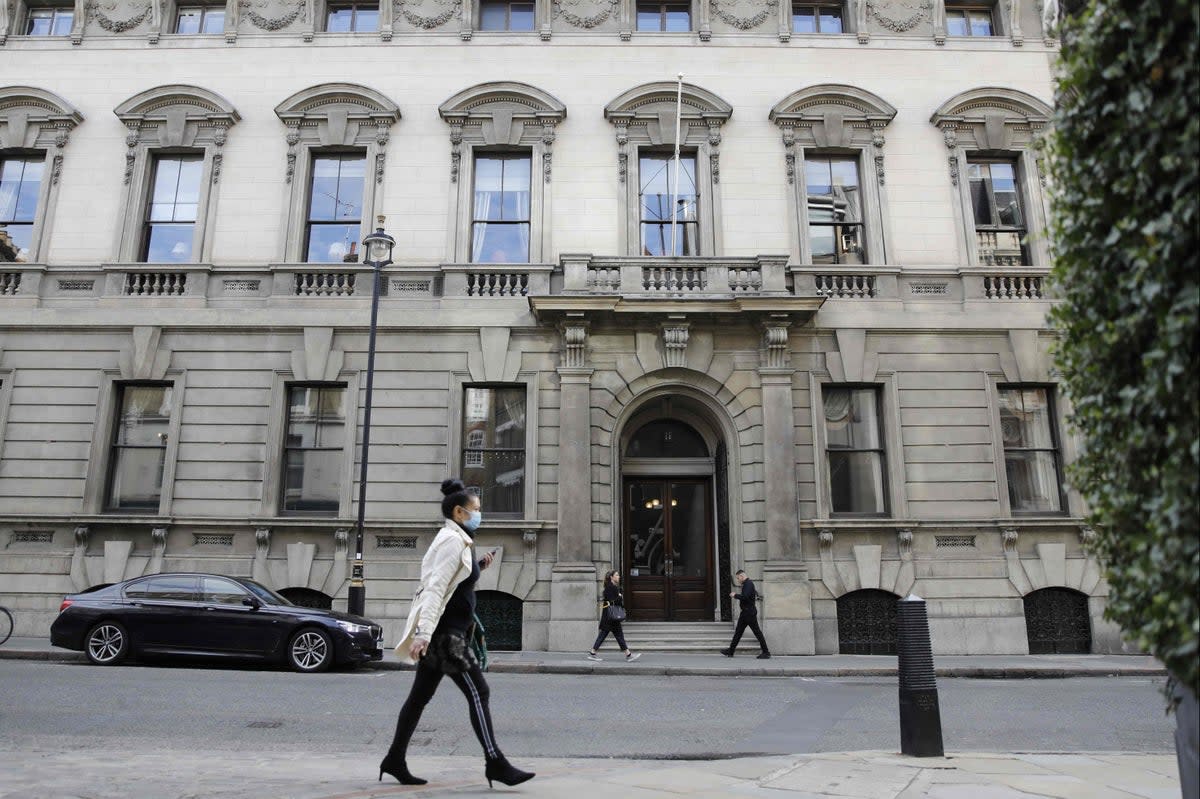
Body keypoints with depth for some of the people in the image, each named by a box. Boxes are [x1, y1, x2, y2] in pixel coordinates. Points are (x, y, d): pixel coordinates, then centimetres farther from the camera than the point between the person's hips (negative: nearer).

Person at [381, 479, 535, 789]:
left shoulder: (456, 540, 16)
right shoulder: (453, 541, -14)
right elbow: (435, 588, -22)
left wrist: (478, 567, 11)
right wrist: (423, 632, -28)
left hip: (446, 630, 10)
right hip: (444, 631, -10)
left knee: (420, 695, 13)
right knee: (477, 692, -9)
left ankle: (395, 760, 21)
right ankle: (495, 763, -6)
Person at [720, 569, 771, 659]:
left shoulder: (748, 584, -17)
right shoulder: (746, 584, 14)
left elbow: (745, 597, -28)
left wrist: (735, 595, -14)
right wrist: (737, 594, 11)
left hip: (749, 612, -11)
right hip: (745, 612, 11)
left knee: (757, 632, -3)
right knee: (738, 631, 12)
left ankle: (766, 652, 4)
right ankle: (730, 651, 17)